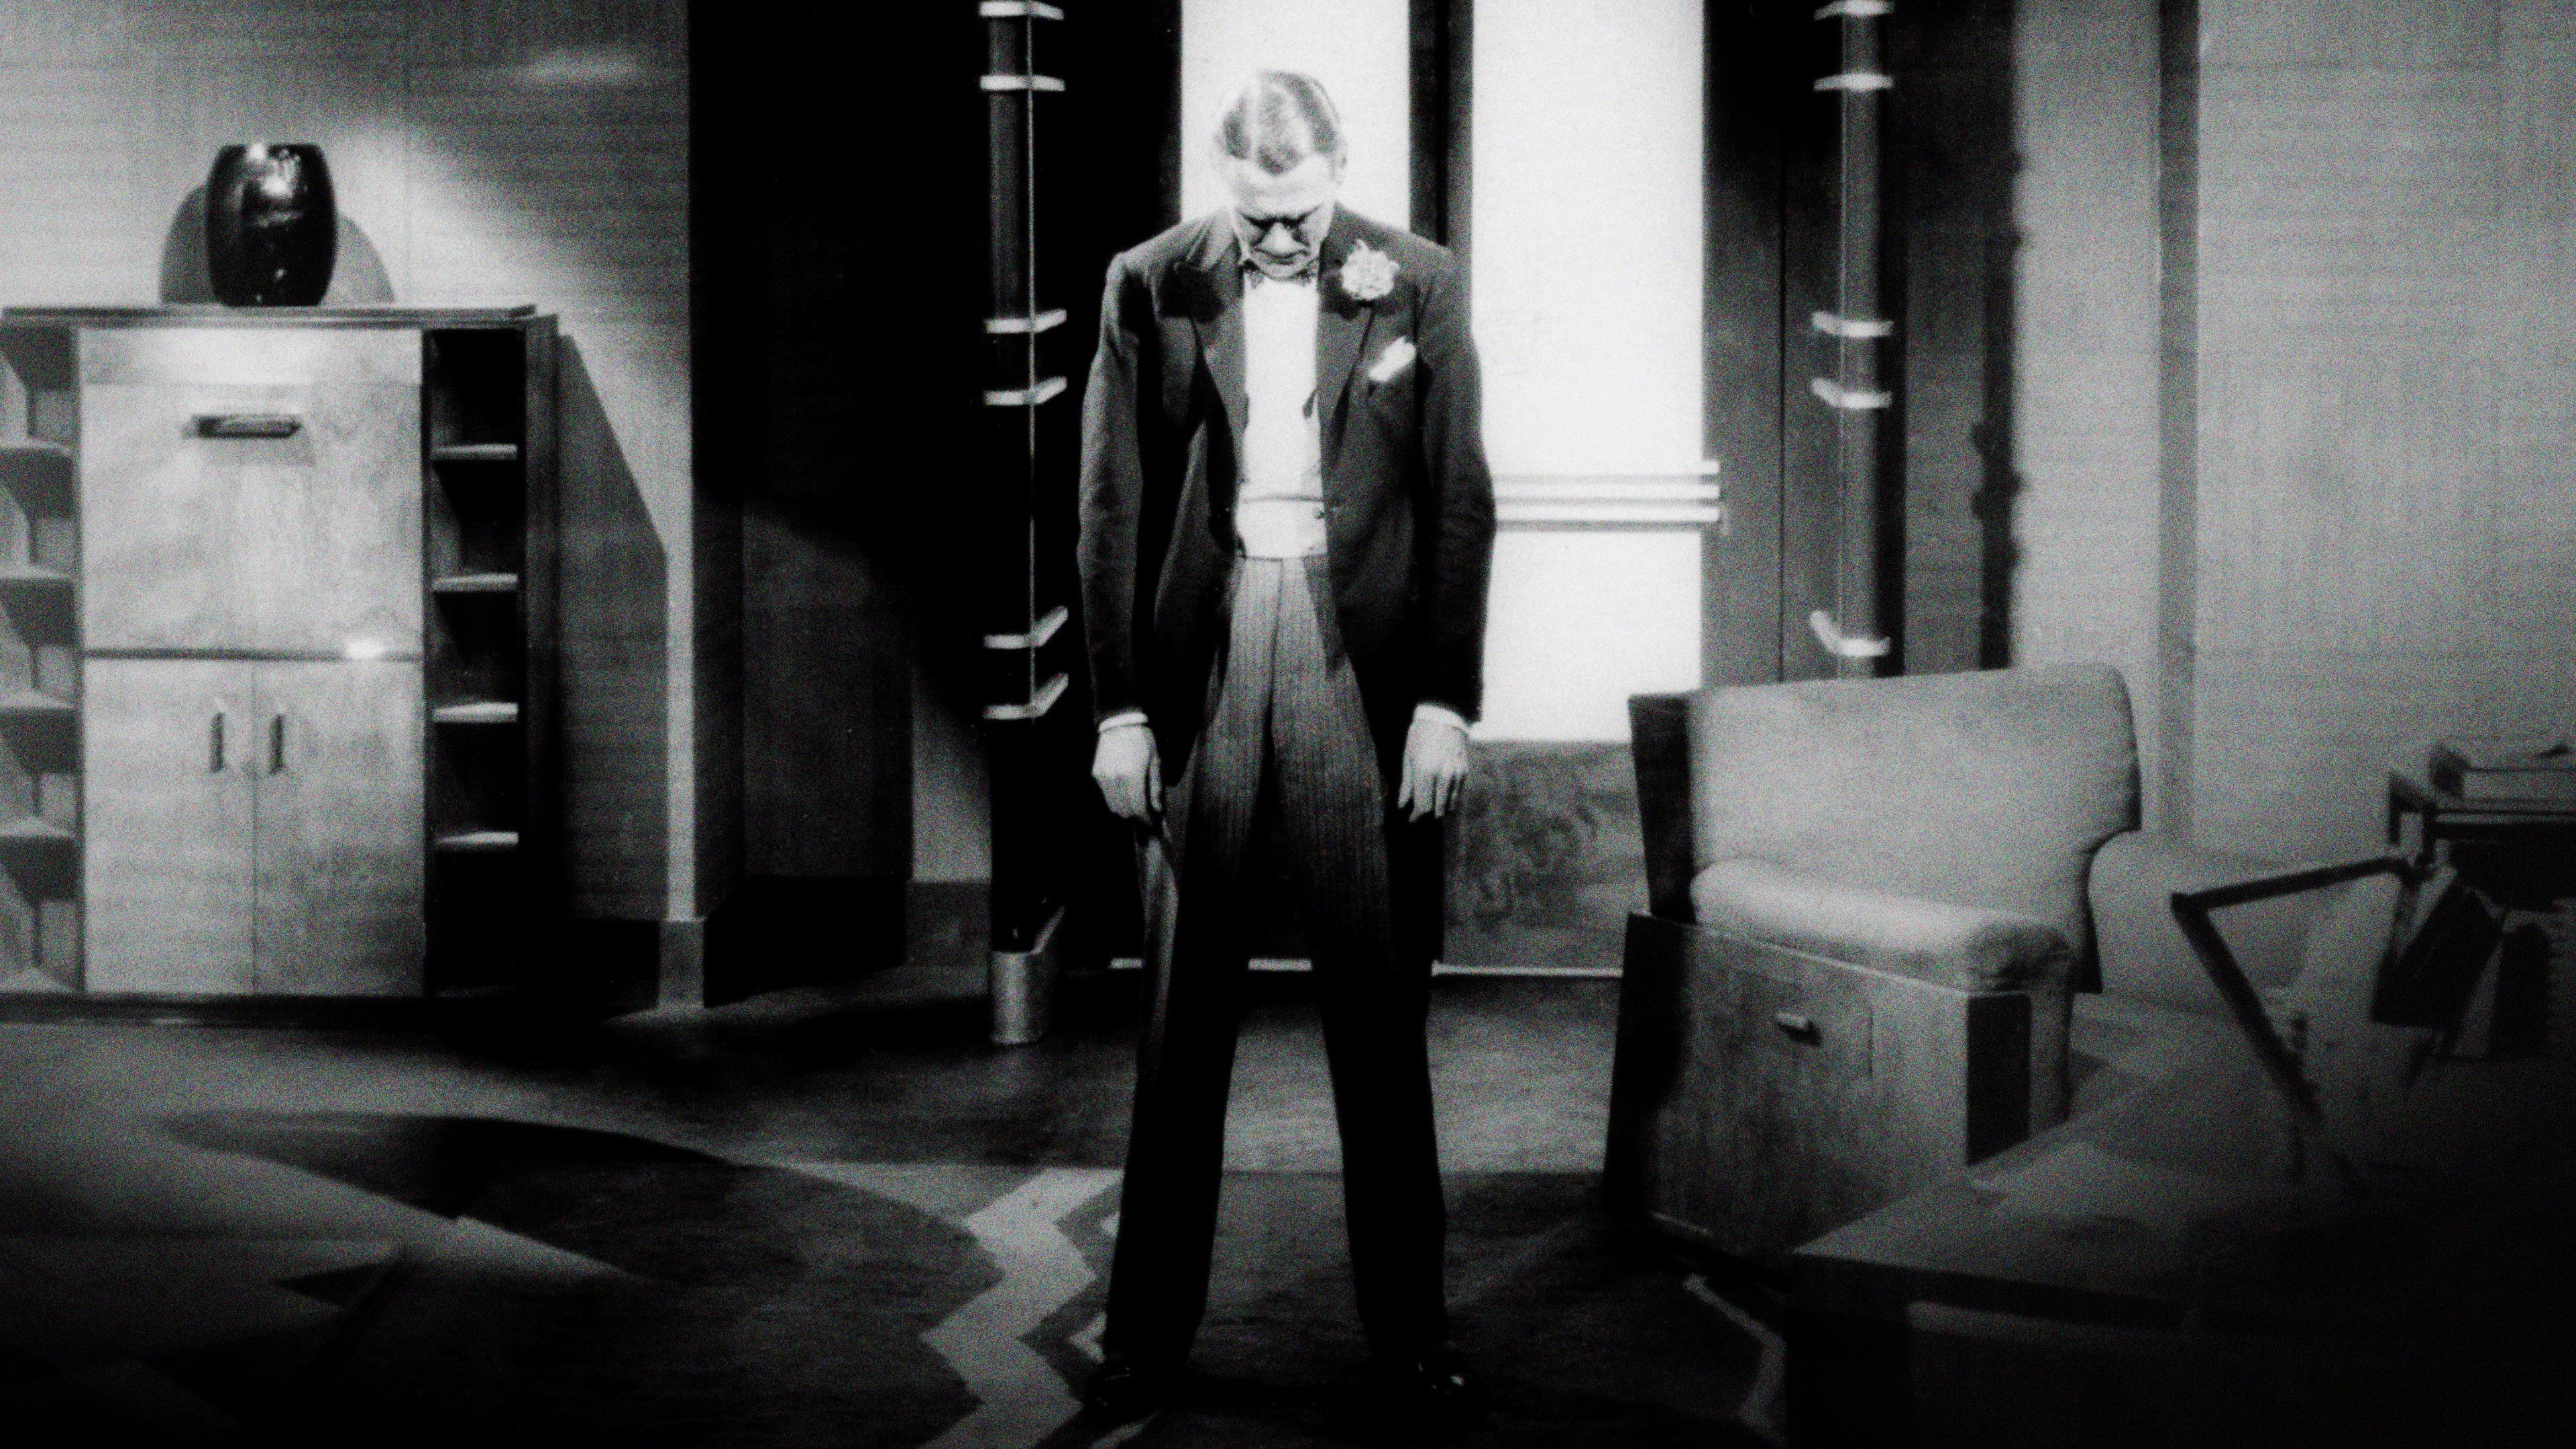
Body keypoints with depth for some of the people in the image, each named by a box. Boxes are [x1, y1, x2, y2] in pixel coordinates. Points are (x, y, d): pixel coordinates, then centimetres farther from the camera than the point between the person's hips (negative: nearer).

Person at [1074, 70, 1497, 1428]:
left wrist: (1446, 698, -4)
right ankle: (1147, 1331, 14)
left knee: (1380, 1013, 4)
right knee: (1181, 1017, 5)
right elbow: (1113, 505, 3)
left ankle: (1408, 1332, 13)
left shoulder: (1417, 284, 2)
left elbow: (1460, 500, 2)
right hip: (1201, 659, 1)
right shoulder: (1152, 285, 3)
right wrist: (1120, 705, -2)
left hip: (1362, 660, 0)